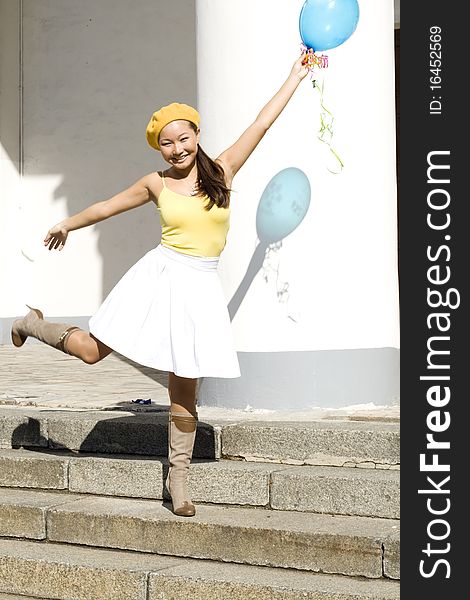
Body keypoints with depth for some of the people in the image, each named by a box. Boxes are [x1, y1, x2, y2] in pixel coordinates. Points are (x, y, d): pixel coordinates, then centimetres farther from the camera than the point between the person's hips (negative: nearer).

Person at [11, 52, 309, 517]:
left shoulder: (222, 171, 3)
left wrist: (296, 77, 5)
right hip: (161, 276, -1)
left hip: (200, 287, 1)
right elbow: (109, 205, 17)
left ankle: (177, 479, 12)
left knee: (184, 388, 2)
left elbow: (262, 123, 4)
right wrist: (68, 224, 30)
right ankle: (33, 324, 28)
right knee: (92, 351, -2)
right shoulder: (157, 184, 3)